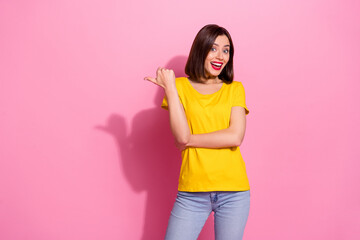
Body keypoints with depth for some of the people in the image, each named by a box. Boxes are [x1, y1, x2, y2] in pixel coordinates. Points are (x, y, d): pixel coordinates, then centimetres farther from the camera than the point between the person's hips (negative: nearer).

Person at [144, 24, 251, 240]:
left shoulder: (235, 89, 7)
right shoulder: (181, 86, 4)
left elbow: (235, 137, -7)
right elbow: (182, 137, -9)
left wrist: (190, 139, -8)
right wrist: (170, 88, -10)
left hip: (233, 191, 1)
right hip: (192, 191, -1)